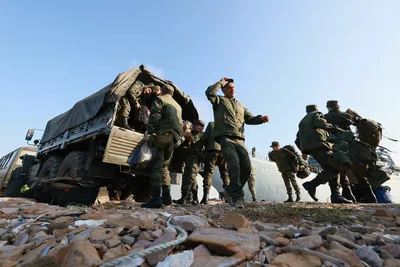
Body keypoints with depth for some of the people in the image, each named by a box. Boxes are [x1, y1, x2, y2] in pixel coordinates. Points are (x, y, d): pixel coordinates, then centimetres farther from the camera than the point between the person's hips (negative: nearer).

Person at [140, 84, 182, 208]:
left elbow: (155, 117, -8)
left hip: (163, 134, -7)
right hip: (174, 137, 7)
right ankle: (166, 197, 15)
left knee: (157, 165, -9)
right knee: (164, 165, 14)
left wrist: (149, 132, -12)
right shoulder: (178, 106, 29)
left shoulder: (160, 99, 8)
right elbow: (180, 123, 23)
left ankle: (156, 198, -13)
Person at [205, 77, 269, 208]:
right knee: (234, 164, -25)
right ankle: (237, 195, -8)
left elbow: (250, 119, 19)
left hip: (239, 140, 6)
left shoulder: (240, 106, 32)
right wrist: (222, 81, 12)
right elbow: (209, 92, -3)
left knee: (246, 167, -5)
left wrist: (262, 118, -2)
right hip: (225, 138, -5)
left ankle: (230, 191, 14)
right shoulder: (219, 101, 18)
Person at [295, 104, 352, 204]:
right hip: (318, 145, -8)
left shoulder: (302, 121, 34)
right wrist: (338, 130, -8)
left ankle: (336, 195, 0)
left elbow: (298, 140, 27)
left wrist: (304, 151, 24)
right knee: (334, 167, -12)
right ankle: (312, 184, -21)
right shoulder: (316, 114, 14)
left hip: (308, 147, 8)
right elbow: (321, 124, -12)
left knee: (330, 169, 9)